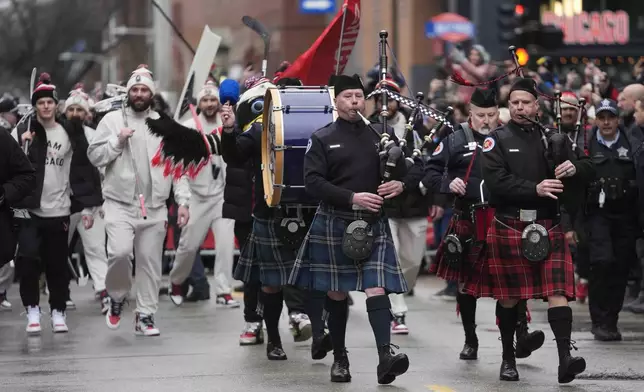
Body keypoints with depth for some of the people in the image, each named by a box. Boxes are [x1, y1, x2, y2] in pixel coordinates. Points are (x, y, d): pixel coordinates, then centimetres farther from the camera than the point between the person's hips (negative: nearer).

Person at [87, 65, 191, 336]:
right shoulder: (112, 120, 3)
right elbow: (95, 156, 1)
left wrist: (183, 201, -1)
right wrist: (117, 140, -13)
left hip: (154, 207, 2)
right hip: (120, 204, -2)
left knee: (150, 263, 4)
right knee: (120, 252, -20)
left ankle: (145, 316, 14)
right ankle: (117, 297, 6)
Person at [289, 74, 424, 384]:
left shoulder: (381, 135, 8)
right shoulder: (322, 139, 1)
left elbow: (417, 165, 12)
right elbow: (313, 181, -11)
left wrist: (402, 183, -10)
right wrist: (352, 197, -20)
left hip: (373, 224, 1)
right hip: (334, 224, -1)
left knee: (377, 288, -13)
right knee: (336, 292, 7)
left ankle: (385, 357, -23)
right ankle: (339, 358, 20)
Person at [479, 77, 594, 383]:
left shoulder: (552, 140, 11)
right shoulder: (497, 140, 2)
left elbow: (588, 168, 13)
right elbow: (496, 181, -13)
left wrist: (575, 167, -10)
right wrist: (535, 188, -21)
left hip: (547, 228, 2)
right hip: (508, 227, -2)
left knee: (558, 291, -10)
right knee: (508, 296, 7)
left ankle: (565, 358, -17)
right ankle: (508, 358, 22)